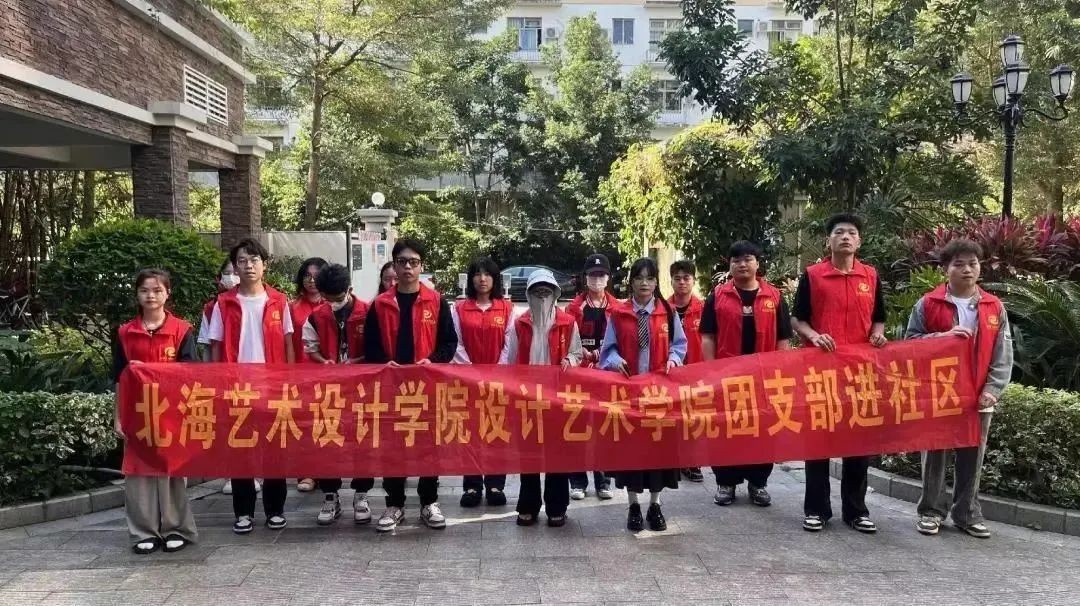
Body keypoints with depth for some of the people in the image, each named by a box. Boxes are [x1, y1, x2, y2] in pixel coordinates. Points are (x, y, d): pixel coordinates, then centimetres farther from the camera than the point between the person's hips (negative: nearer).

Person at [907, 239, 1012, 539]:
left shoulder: (994, 307, 5)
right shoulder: (928, 304, -2)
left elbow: (1003, 355, 4)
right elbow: (911, 341, -3)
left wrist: (992, 389, -6)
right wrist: (943, 336, -17)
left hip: (978, 397, 2)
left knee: (972, 456, 9)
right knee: (935, 453, 6)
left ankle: (967, 512, 22)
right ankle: (931, 510, 17)